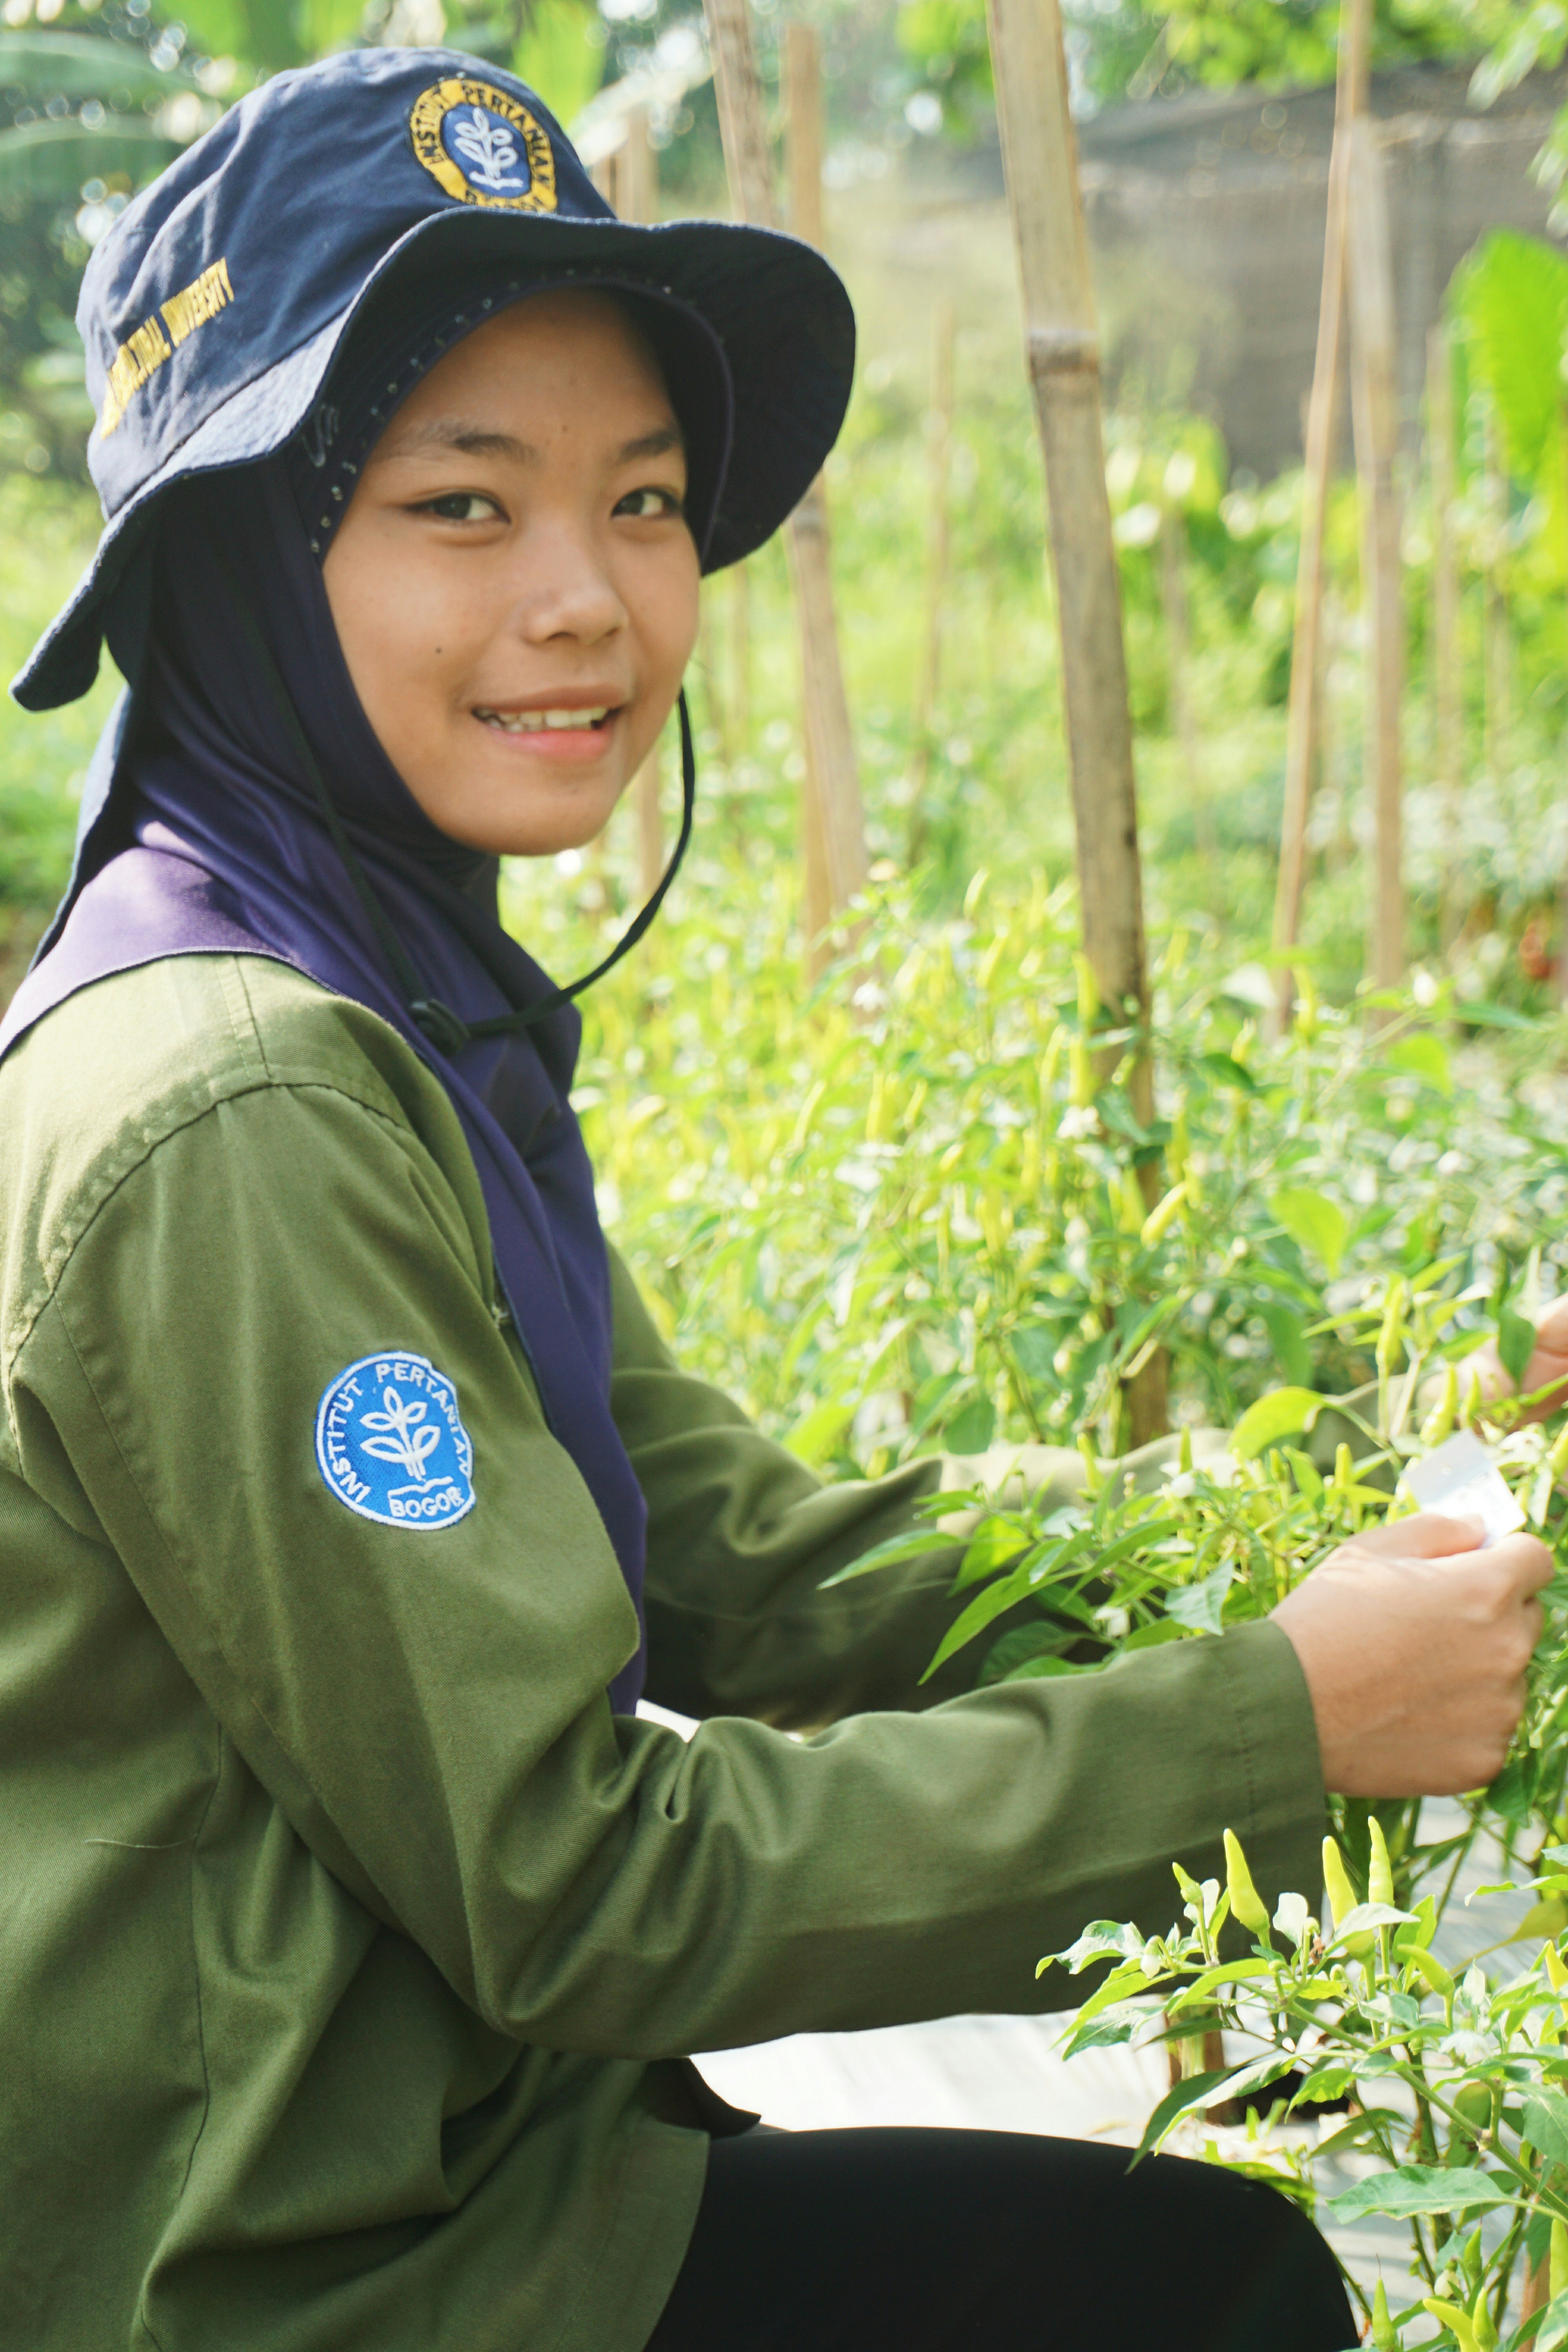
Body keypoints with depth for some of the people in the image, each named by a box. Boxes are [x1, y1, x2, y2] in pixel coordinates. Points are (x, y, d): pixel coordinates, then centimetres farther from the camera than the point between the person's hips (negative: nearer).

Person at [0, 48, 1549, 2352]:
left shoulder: (401, 1010, 5)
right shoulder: (230, 1122, -25)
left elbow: (743, 1565, 3)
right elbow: (584, 1887, -23)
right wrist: (1276, 1727, -18)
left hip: (410, 2135, 8)